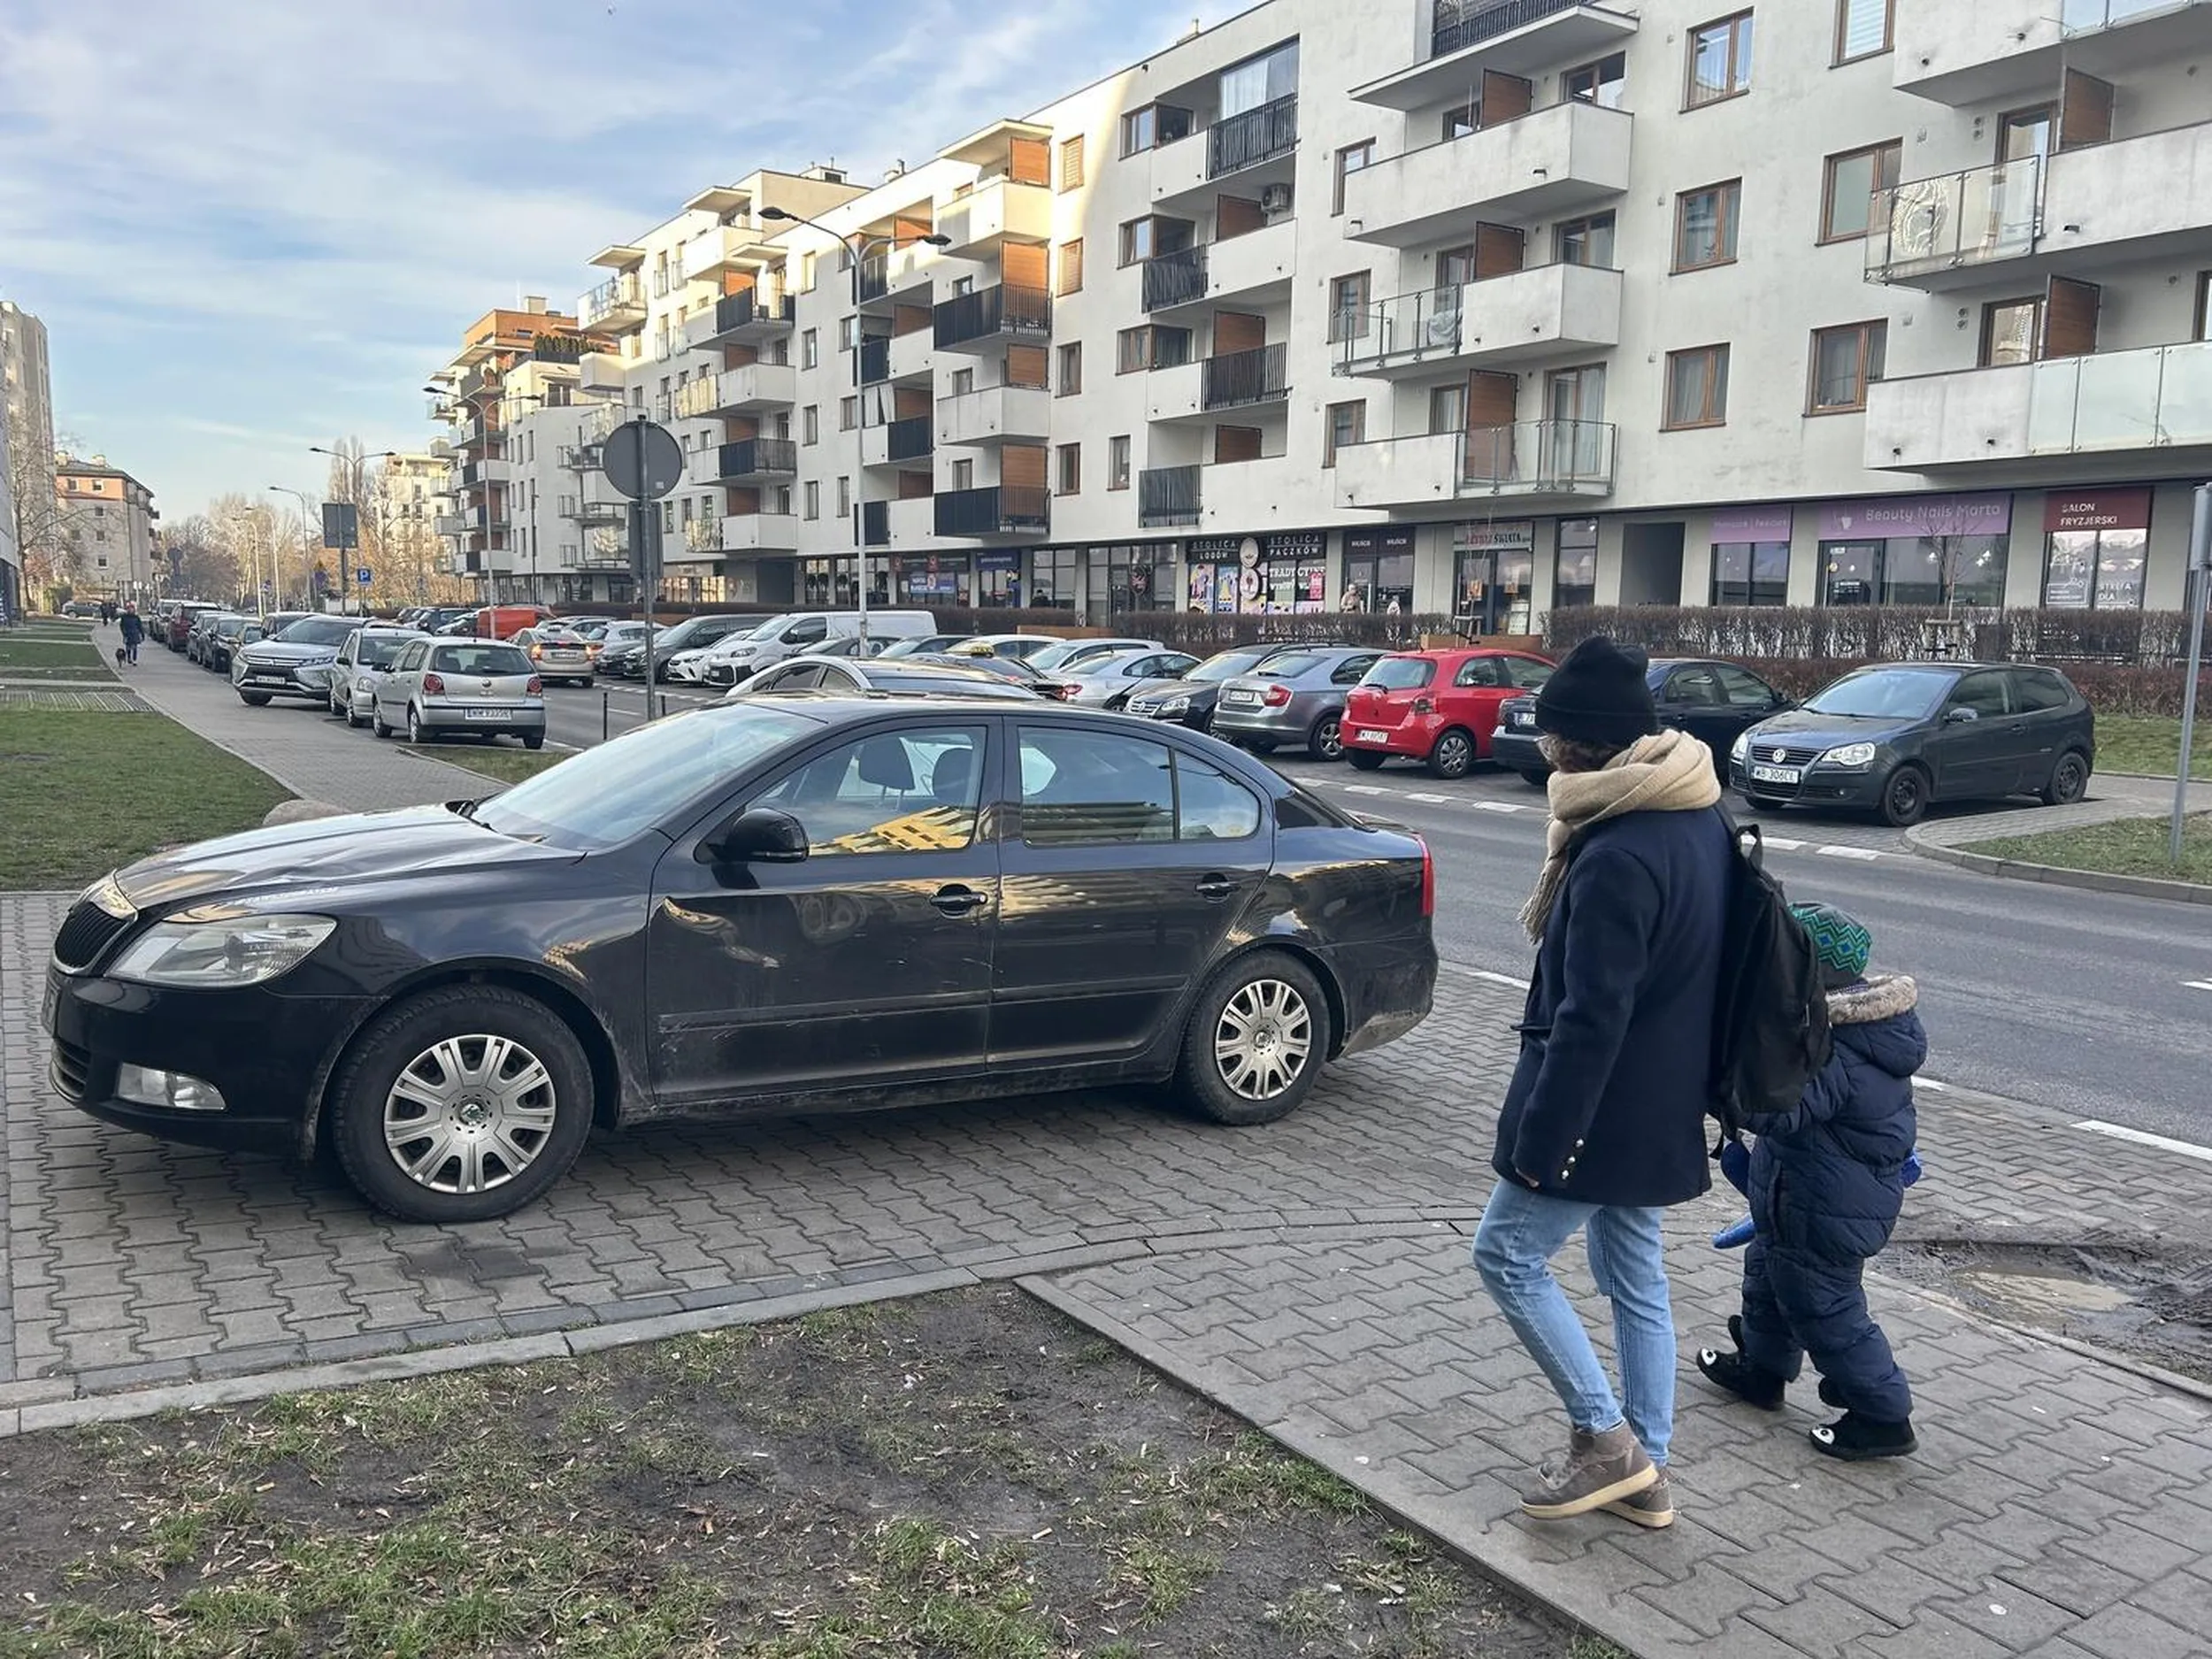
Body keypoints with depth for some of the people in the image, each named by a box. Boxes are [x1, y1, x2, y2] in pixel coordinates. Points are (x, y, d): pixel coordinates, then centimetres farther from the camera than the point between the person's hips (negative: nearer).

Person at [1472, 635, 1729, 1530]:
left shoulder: (1617, 857, -27)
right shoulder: (1700, 817, 5)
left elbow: (1589, 1021, -27)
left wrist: (1540, 1142, -20)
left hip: (1602, 1109, -10)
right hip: (1656, 1105, 10)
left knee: (1508, 1255, 7)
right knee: (1635, 1274, 18)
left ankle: (1608, 1440, 14)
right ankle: (1643, 1471, 30)